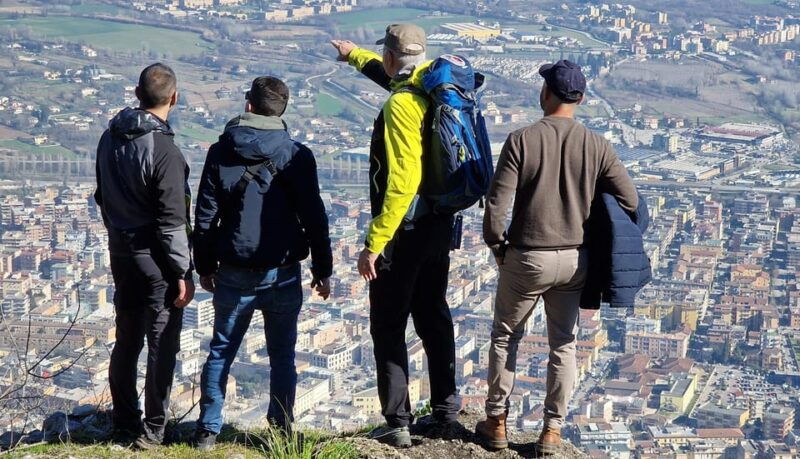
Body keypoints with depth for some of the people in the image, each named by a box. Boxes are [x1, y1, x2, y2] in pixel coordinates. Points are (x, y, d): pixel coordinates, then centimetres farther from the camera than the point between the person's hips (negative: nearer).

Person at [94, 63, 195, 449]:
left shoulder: (110, 138, 2)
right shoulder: (164, 150, -21)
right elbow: (172, 222, -20)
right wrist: (183, 273, -14)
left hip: (121, 254, 7)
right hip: (156, 261, -7)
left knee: (126, 341, 17)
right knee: (162, 345, 3)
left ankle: (124, 423, 26)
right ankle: (153, 430, 9)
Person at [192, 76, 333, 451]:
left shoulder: (220, 153, 0)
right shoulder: (296, 155, -5)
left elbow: (205, 215, 3)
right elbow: (314, 217, -5)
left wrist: (205, 265, 13)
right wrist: (322, 269, 3)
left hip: (234, 274, 1)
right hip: (282, 274, -1)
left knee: (220, 352, 11)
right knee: (282, 356, 9)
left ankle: (208, 430, 9)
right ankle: (281, 431, 9)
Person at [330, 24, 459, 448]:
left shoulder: (401, 105, -21)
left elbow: (402, 182, -27)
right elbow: (400, 79, 31)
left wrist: (374, 243, -24)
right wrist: (355, 56, 47)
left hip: (405, 230, -8)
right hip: (441, 224, 8)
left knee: (388, 329, 0)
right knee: (433, 319, 18)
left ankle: (397, 424, 1)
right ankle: (445, 413, 25)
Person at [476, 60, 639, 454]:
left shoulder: (522, 140, -14)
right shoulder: (596, 146, -5)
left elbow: (496, 205, -17)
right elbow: (629, 200, -2)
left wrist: (498, 248, 0)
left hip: (526, 258, -2)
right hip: (574, 260, 3)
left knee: (505, 337, 16)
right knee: (563, 345, 14)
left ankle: (497, 423, 22)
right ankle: (552, 431, 18)